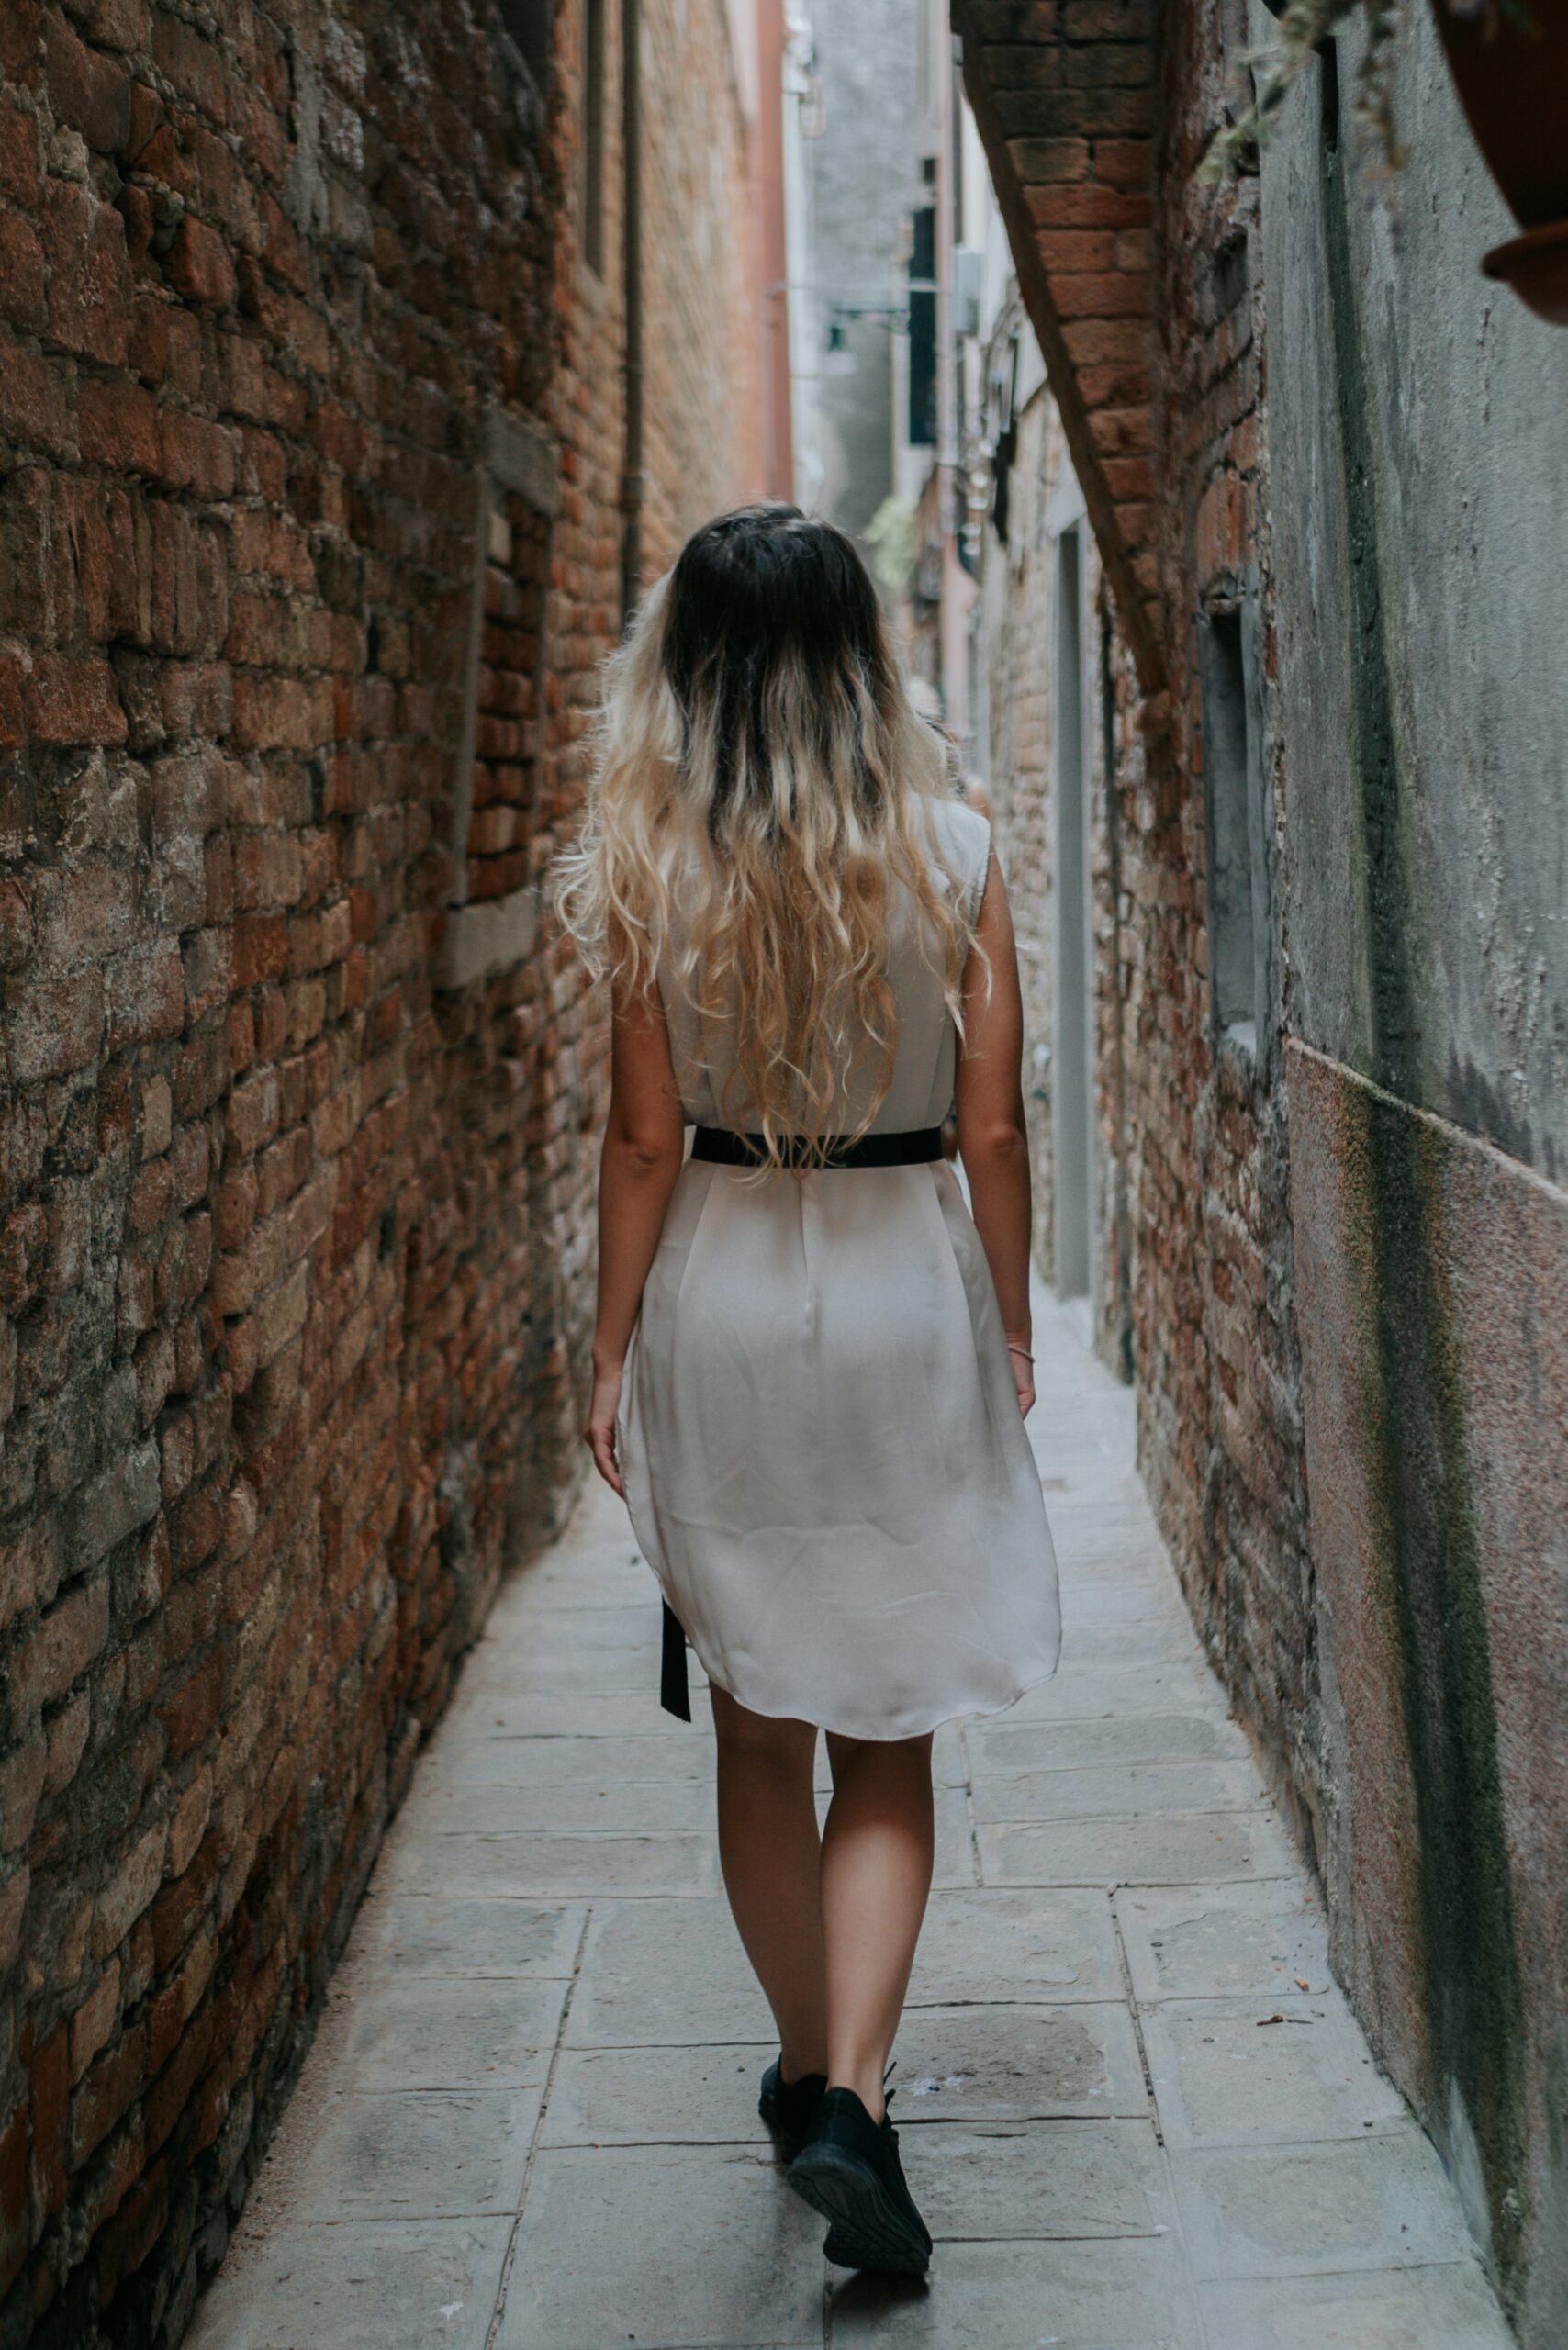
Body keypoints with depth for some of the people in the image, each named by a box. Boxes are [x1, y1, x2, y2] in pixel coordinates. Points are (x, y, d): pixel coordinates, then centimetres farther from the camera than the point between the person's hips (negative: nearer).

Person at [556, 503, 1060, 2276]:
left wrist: (612, 1355, 5)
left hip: (722, 1299, 1)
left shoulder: (651, 870, -6)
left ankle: (810, 2071, 28)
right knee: (887, 1741, 9)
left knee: (760, 1726, 16)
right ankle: (852, 2100, -4)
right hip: (908, 1290, 0)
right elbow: (994, 1133, -4)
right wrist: (1011, 1332, 8)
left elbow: (643, 1140, -4)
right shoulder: (950, 852, -6)